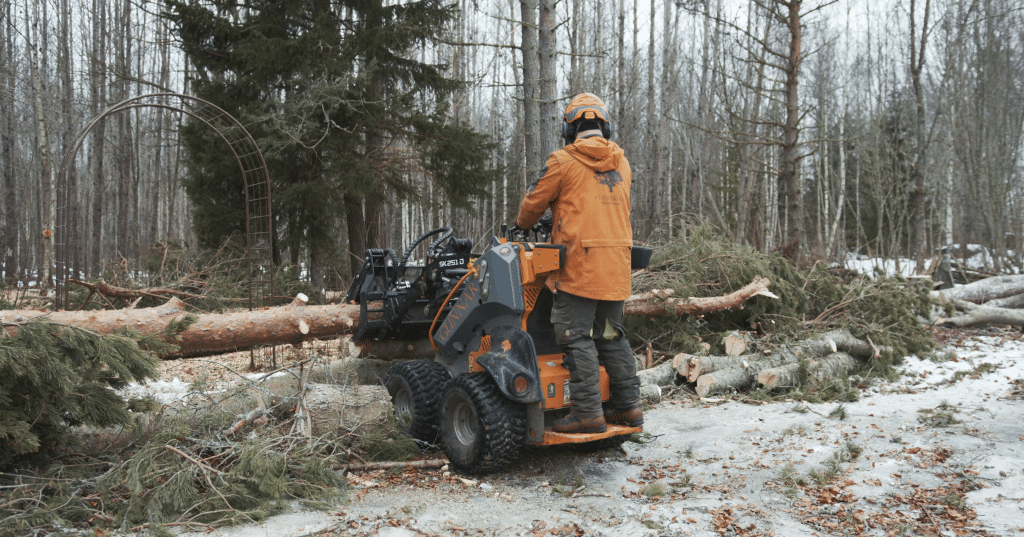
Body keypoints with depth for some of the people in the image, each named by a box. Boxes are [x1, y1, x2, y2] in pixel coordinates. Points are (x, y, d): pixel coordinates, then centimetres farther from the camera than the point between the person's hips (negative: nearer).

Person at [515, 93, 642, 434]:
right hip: (617, 264, 7)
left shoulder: (563, 161, -5)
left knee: (576, 337, -3)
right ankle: (628, 406, 19)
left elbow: (533, 203, 4)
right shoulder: (621, 163, 14)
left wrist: (522, 225, 27)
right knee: (611, 335, 15)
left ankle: (588, 412, -3)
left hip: (579, 264, -7)